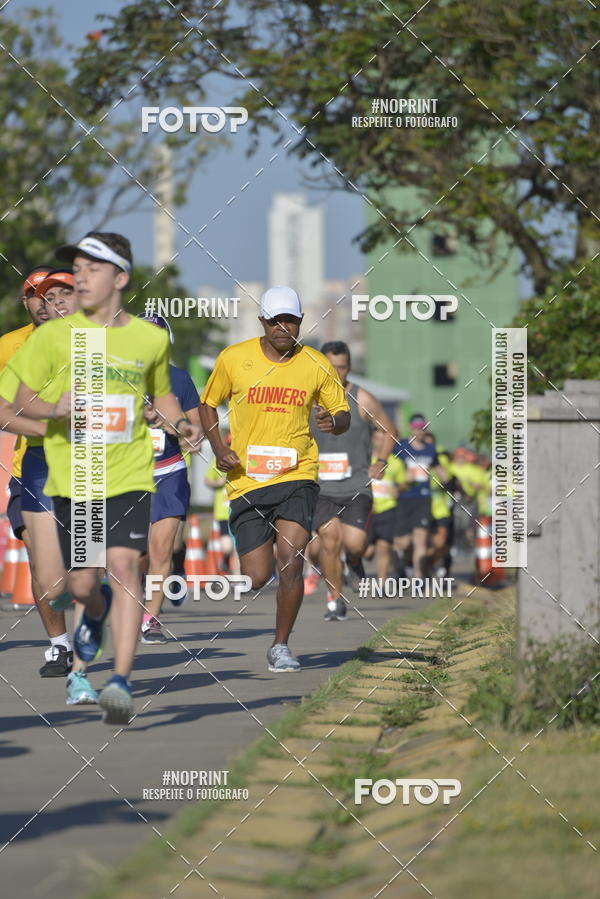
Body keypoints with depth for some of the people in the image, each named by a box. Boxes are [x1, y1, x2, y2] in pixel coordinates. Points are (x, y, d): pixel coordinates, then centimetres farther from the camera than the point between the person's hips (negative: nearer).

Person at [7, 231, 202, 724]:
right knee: (82, 583, 5)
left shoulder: (151, 339, 3)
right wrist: (55, 409, -18)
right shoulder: (54, 336, -1)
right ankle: (96, 612, 44)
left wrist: (181, 423, 0)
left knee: (123, 565, -18)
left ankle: (122, 680, -18)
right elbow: (24, 398, 5)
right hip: (72, 478, 1)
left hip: (129, 475, -1)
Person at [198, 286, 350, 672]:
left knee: (290, 563, -16)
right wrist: (218, 446, -1)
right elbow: (208, 403, 14)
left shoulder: (317, 365, 2)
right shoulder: (234, 358, 1)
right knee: (257, 578, -6)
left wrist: (334, 421, -12)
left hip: (297, 477, 0)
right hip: (247, 480, 0)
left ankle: (281, 646, 2)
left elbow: (343, 414, 12)